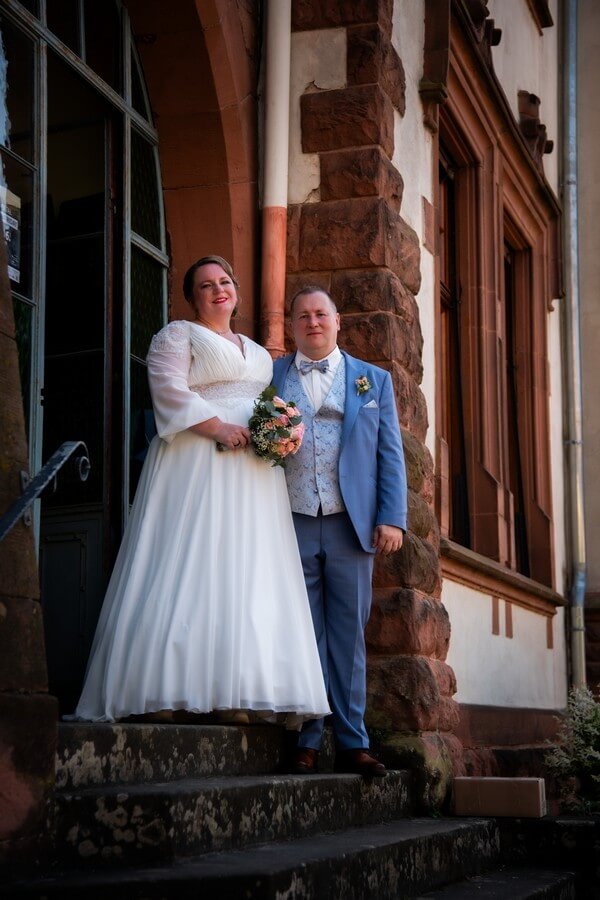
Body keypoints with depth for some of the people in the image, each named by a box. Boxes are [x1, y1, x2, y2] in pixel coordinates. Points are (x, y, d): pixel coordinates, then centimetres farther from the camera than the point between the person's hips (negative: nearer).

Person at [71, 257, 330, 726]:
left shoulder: (259, 353, 28)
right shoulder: (177, 335, 8)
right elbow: (169, 388, -7)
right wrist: (217, 427, -18)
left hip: (255, 472, 6)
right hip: (198, 464, -6)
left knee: (254, 577, -2)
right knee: (196, 569, -15)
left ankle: (256, 692, -5)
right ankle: (180, 686, -17)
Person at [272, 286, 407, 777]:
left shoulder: (373, 380, 15)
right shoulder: (270, 376, 14)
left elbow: (391, 454, 9)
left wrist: (392, 518, -1)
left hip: (350, 524, 0)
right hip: (291, 524, 0)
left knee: (349, 635, 2)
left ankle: (352, 742, 7)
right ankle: (306, 740, 7)